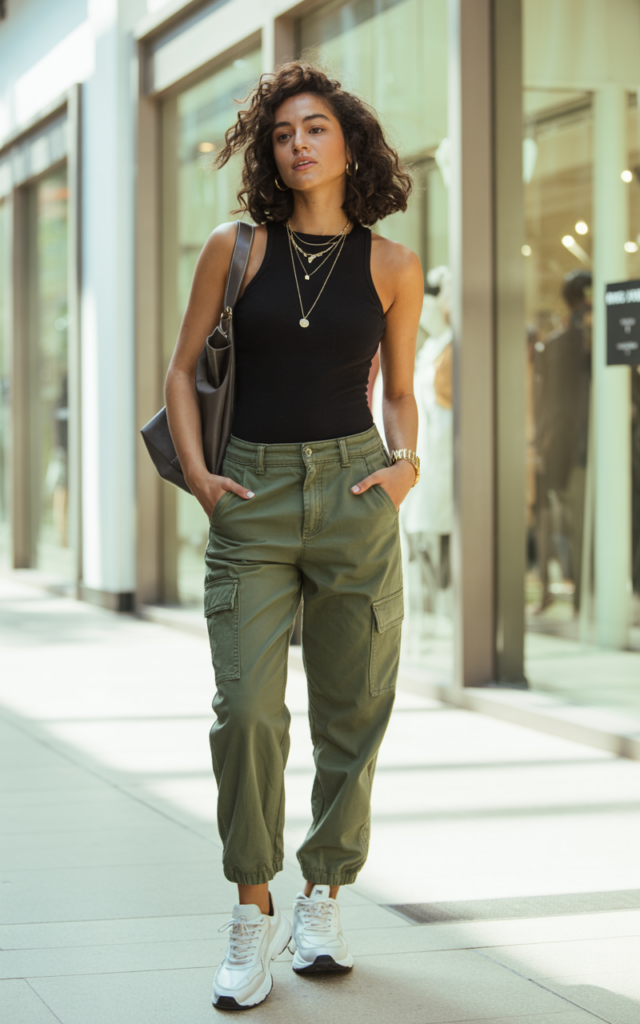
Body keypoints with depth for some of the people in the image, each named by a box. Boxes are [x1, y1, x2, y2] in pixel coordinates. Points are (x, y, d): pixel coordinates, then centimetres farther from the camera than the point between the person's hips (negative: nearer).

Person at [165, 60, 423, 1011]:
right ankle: (252, 914, 4)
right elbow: (184, 370, 10)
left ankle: (324, 896, 21)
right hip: (253, 497, -1)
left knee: (352, 711, 4)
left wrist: (406, 463, -4)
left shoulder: (392, 266, 6)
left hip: (354, 492, 1)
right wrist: (196, 472, -3)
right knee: (247, 709, -9)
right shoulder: (235, 250, 5)